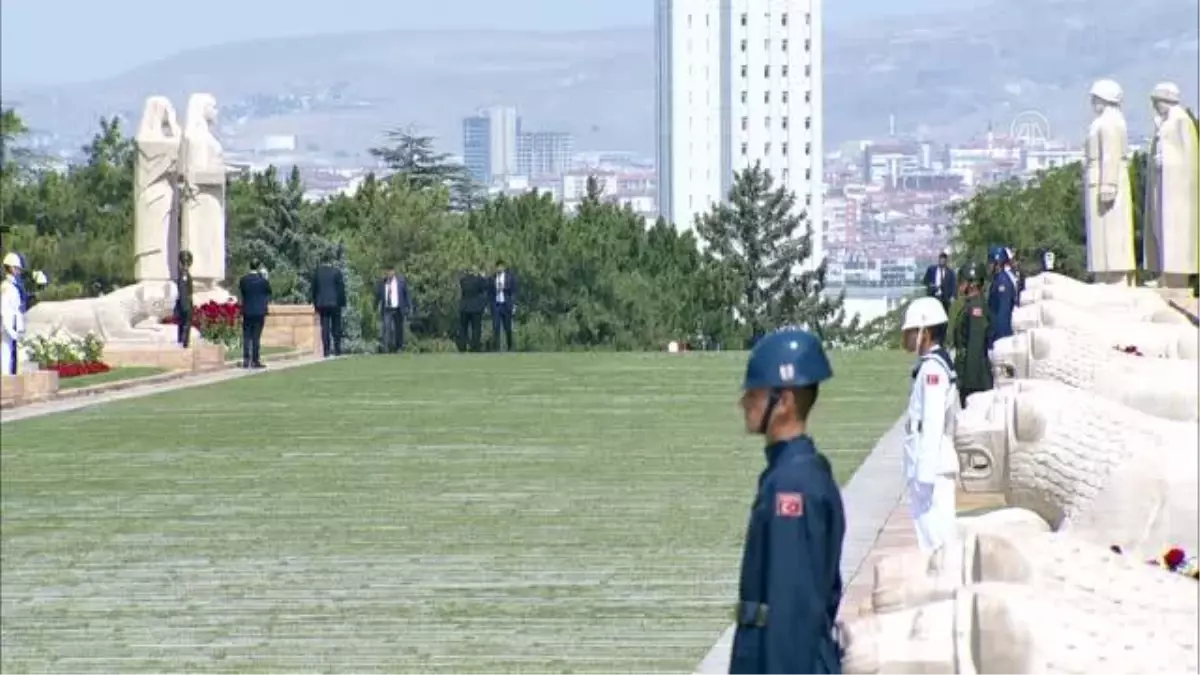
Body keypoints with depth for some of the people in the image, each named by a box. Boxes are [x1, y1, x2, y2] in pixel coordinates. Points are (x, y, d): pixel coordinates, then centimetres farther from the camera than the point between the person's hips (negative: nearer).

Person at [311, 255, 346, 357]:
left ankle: (326, 351, -3)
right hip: (335, 303, -2)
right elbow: (341, 288, -5)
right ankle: (337, 350, 3)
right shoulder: (336, 272, -5)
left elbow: (314, 289, 7)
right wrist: (342, 302, 1)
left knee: (325, 327, 2)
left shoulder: (317, 272, 3)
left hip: (321, 304, 2)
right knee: (336, 327, 6)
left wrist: (315, 304, 13)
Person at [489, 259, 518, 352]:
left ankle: (510, 347, 20)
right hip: (495, 305, 2)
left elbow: (514, 291, -4)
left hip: (506, 305, -2)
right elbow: (490, 293, 10)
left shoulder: (510, 276, -3)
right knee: (495, 327, -6)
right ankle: (497, 349, -5)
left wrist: (513, 305, -10)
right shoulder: (493, 278, 5)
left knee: (507, 327, 5)